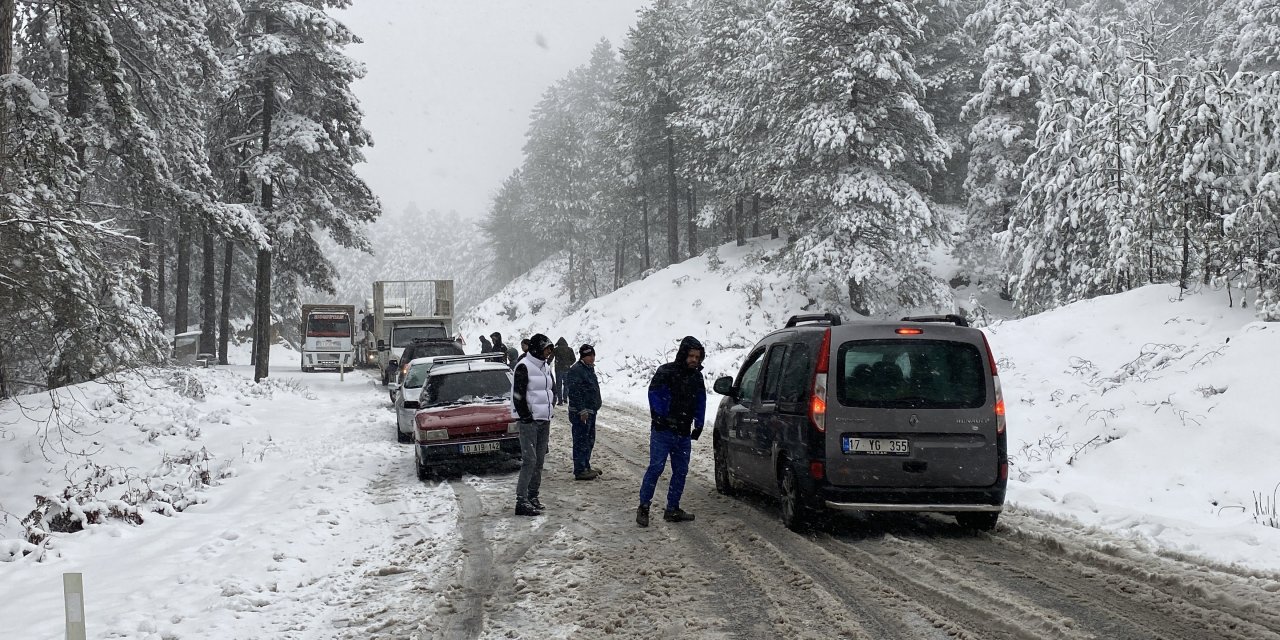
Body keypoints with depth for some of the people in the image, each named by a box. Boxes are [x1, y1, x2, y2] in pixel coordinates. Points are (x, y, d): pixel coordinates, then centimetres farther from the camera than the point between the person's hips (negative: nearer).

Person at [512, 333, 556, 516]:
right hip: (530, 421, -8)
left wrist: (550, 411, 14)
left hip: (544, 420, 8)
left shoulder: (545, 368, 14)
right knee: (529, 460, -12)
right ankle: (522, 501, -13)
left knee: (539, 460, 10)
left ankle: (532, 496, 19)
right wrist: (526, 417, -15)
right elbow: (518, 396, -15)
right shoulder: (524, 367, -12)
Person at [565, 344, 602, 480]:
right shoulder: (576, 370, -17)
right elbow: (574, 392, -22)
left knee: (589, 441, 18)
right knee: (581, 441, -7)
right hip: (581, 413, -10)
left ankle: (586, 466, 29)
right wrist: (582, 410, -24)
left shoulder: (589, 368, 16)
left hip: (591, 411, 10)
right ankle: (579, 471, -4)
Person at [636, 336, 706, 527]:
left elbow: (701, 402, 20)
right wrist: (663, 417, -20)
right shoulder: (666, 372, -10)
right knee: (656, 467, -11)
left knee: (681, 471, 8)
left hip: (683, 434, 7)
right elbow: (654, 395, -14)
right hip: (663, 432, -7)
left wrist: (698, 424, 14)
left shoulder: (697, 377, 11)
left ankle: (672, 509, 17)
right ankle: (643, 507, -3)